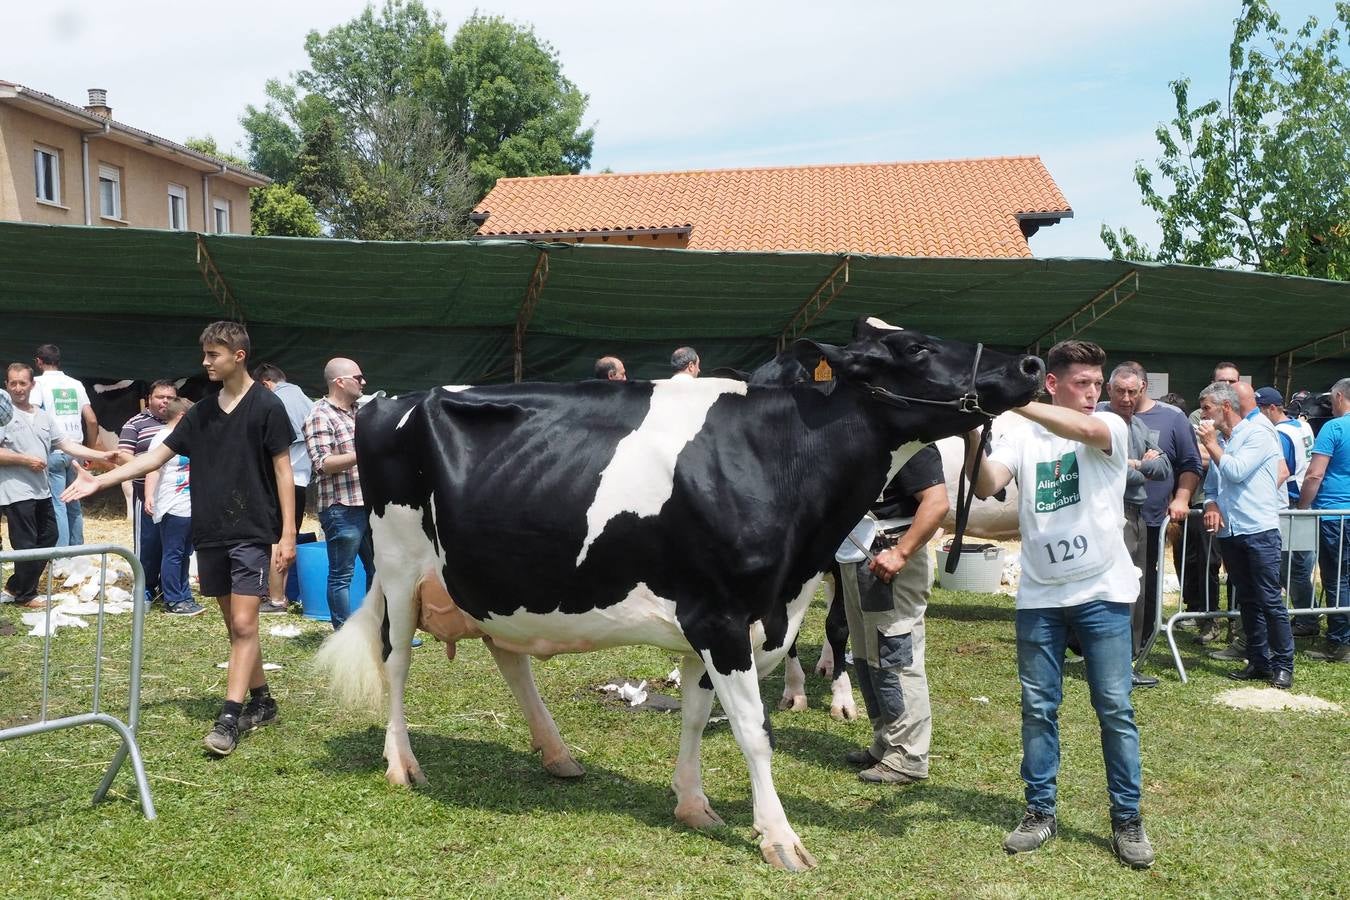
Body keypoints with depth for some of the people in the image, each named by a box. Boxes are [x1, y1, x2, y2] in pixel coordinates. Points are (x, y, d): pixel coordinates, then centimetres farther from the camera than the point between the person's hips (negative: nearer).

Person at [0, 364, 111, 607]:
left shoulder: (43, 416, 13)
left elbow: (66, 444, 12)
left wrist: (101, 455, 5)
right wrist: (25, 460, -16)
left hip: (41, 490, 8)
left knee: (49, 538, 15)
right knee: (27, 546, -3)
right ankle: (24, 595, 16)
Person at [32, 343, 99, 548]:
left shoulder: (39, 383, -3)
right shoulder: (76, 384, 11)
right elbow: (92, 420, 9)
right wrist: (91, 450, 18)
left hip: (53, 452, -5)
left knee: (57, 504, -4)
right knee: (74, 504, 12)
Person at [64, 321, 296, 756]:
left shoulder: (266, 406, -6)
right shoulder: (202, 413, 11)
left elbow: (283, 470, -6)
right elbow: (157, 456, 11)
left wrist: (288, 533, -10)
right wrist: (100, 480, 4)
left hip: (252, 533, -6)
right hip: (210, 533, 6)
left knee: (244, 625, -10)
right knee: (235, 626, 11)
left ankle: (229, 719, -10)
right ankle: (261, 702, 22)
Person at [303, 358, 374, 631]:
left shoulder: (358, 412, 16)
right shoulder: (320, 417, -10)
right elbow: (322, 464, -19)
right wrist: (362, 455, -25)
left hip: (370, 504, 9)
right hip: (341, 508, -9)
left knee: (378, 569, 14)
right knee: (341, 575, 1)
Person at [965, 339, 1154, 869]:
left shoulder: (1111, 429, -2)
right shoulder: (1021, 438, 3)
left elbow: (1082, 430, -26)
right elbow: (986, 487, -13)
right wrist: (973, 431, -29)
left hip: (1102, 593, -2)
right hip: (1038, 596, 2)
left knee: (1115, 708, 4)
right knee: (1038, 707, 9)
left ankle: (1127, 819, 17)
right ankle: (1040, 812, 22)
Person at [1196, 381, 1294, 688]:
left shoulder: (1257, 433, -6)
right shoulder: (1220, 441, 15)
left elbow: (1236, 472, -17)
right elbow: (1212, 485, 17)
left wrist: (1211, 444, -7)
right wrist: (1211, 504, -3)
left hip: (1259, 529, -7)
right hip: (1229, 532, 7)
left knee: (1269, 600, -4)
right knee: (1247, 601, 11)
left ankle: (1283, 664, 4)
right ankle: (1259, 662, 19)